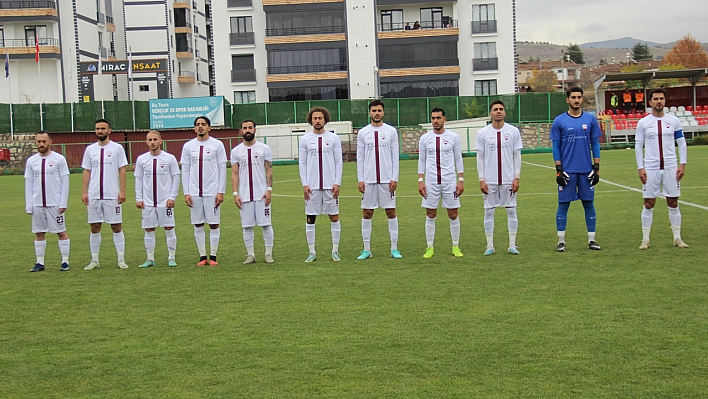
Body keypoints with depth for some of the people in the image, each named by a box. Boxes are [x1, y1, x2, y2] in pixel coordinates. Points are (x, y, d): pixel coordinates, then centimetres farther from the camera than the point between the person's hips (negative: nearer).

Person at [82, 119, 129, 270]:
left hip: (113, 195, -3)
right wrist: (84, 192, 3)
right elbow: (86, 172, 11)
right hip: (94, 195, 3)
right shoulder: (90, 149, 9)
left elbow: (122, 170, -1)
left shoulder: (117, 148, 0)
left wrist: (122, 191, -9)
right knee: (94, 228, 7)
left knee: (116, 227, 0)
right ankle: (94, 260, 14)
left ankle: (121, 259, 6)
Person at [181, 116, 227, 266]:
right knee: (198, 225, 5)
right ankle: (202, 257, 12)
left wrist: (221, 192, -6)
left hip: (212, 192, -2)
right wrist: (186, 193, 1)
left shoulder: (217, 145, 1)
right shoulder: (188, 146, 7)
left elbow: (222, 169, 0)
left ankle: (213, 256, 9)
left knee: (214, 224, 1)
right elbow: (185, 170, 8)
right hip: (194, 193, 2)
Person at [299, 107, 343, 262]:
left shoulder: (333, 138, 4)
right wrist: (304, 184, -4)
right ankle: (312, 252, 12)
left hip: (330, 185, 0)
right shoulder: (305, 139, 4)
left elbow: (338, 162, 3)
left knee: (334, 216, 3)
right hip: (311, 186, 0)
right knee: (310, 218, 3)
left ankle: (335, 251, 12)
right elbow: (302, 163, 4)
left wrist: (337, 183, -4)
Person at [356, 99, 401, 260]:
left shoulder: (391, 131, 3)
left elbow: (395, 157, 2)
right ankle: (366, 249, 11)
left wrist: (394, 178, -5)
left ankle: (394, 248, 8)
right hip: (369, 180, 1)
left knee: (391, 212, 1)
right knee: (367, 213, 4)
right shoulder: (363, 133, 5)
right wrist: (360, 179, -2)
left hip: (387, 179, -1)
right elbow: (360, 158, 5)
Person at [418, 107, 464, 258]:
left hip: (450, 181, -1)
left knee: (453, 215, 3)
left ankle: (456, 247, 14)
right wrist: (420, 181, 0)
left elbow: (458, 160, 4)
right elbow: (421, 161, 8)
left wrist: (461, 180, -2)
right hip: (431, 182, 1)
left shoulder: (453, 137, 1)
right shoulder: (425, 138, 4)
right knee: (430, 215, 3)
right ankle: (430, 248, 11)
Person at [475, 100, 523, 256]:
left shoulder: (513, 131, 2)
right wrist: (481, 179, -4)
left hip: (509, 179, 0)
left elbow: (517, 156, 3)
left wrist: (517, 177, -4)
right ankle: (490, 246, 11)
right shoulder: (482, 133, 1)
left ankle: (512, 245, 11)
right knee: (489, 211, 3)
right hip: (489, 180, 0)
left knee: (511, 210, 3)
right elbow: (480, 158, 3)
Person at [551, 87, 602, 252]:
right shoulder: (559, 121, 1)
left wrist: (596, 168, 1)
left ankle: (591, 239, 14)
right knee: (563, 204, 1)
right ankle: (561, 241, 8)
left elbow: (595, 144, 7)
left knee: (589, 203, 6)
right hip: (567, 171, -2)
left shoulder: (590, 120, 6)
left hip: (586, 170, 2)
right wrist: (558, 170, -4)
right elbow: (555, 147, 2)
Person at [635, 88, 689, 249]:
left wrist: (682, 164, -2)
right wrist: (640, 168, -4)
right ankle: (645, 239, 8)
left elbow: (681, 143, 7)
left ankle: (677, 238, 14)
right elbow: (638, 146, 3)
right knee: (649, 204, 1)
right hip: (650, 168, -1)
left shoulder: (674, 121, 4)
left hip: (671, 167, 1)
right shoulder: (643, 122, 1)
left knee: (673, 203, 5)